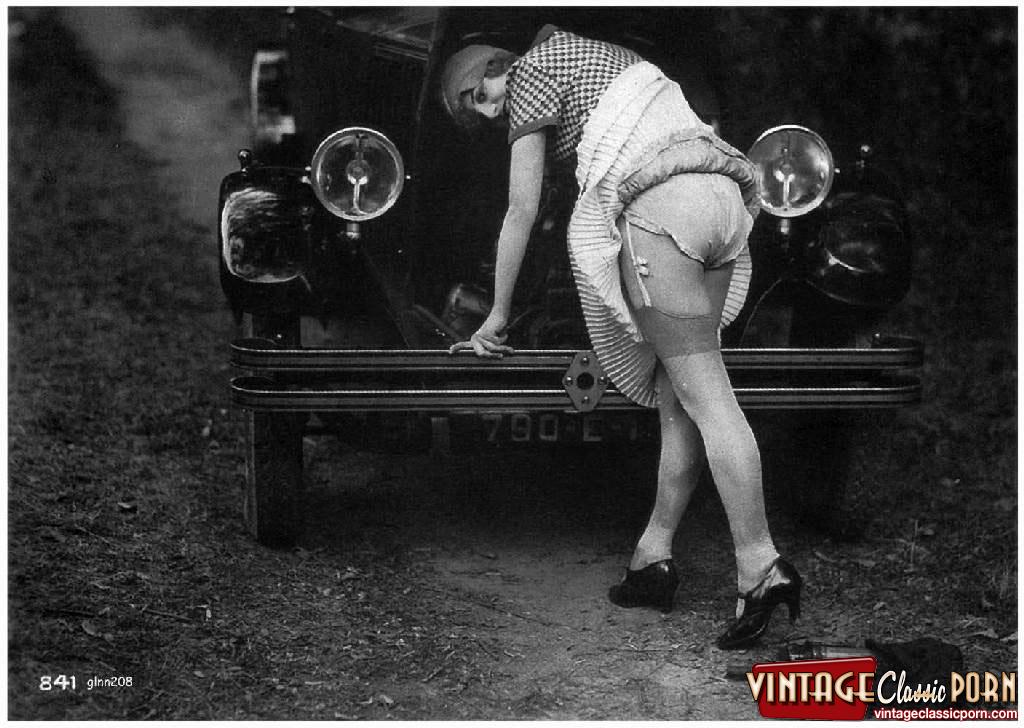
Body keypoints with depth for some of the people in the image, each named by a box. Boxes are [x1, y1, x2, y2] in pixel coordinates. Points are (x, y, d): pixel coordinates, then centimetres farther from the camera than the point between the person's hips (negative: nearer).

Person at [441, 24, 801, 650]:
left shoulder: (530, 73, 7)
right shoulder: (598, 54, 31)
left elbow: (522, 211, 5)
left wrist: (498, 315, 11)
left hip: (658, 202, -8)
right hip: (722, 196, 9)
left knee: (704, 396, -13)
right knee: (675, 399, 8)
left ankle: (760, 566, -19)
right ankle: (654, 554, 10)